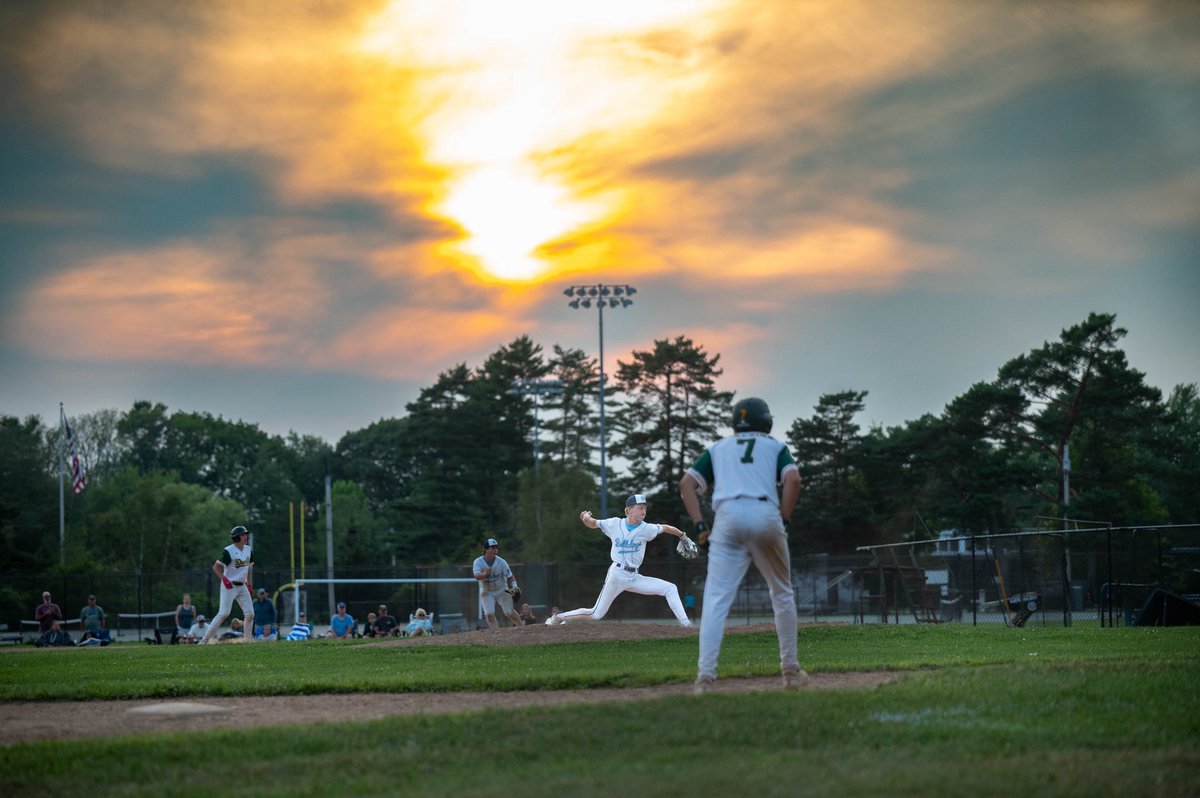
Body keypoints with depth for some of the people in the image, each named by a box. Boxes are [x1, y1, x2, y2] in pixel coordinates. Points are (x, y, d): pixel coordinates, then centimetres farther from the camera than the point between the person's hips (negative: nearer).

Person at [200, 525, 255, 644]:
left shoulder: (248, 550, 8)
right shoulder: (228, 551, -14)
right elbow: (216, 567, -13)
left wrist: (248, 583, 17)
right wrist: (224, 579, -26)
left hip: (242, 586, 7)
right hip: (229, 586, -7)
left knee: (250, 613, 2)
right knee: (224, 613, -16)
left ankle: (248, 639, 13)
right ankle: (205, 639, -14)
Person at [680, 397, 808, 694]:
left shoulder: (717, 448, 26)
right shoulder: (776, 446, 21)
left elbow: (686, 483, 13)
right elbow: (793, 479, 1)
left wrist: (700, 525, 9)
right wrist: (783, 520, 4)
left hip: (728, 519, 0)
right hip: (766, 516, 0)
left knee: (716, 600, -5)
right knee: (782, 595, 18)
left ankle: (705, 675, -18)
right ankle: (790, 670, 21)